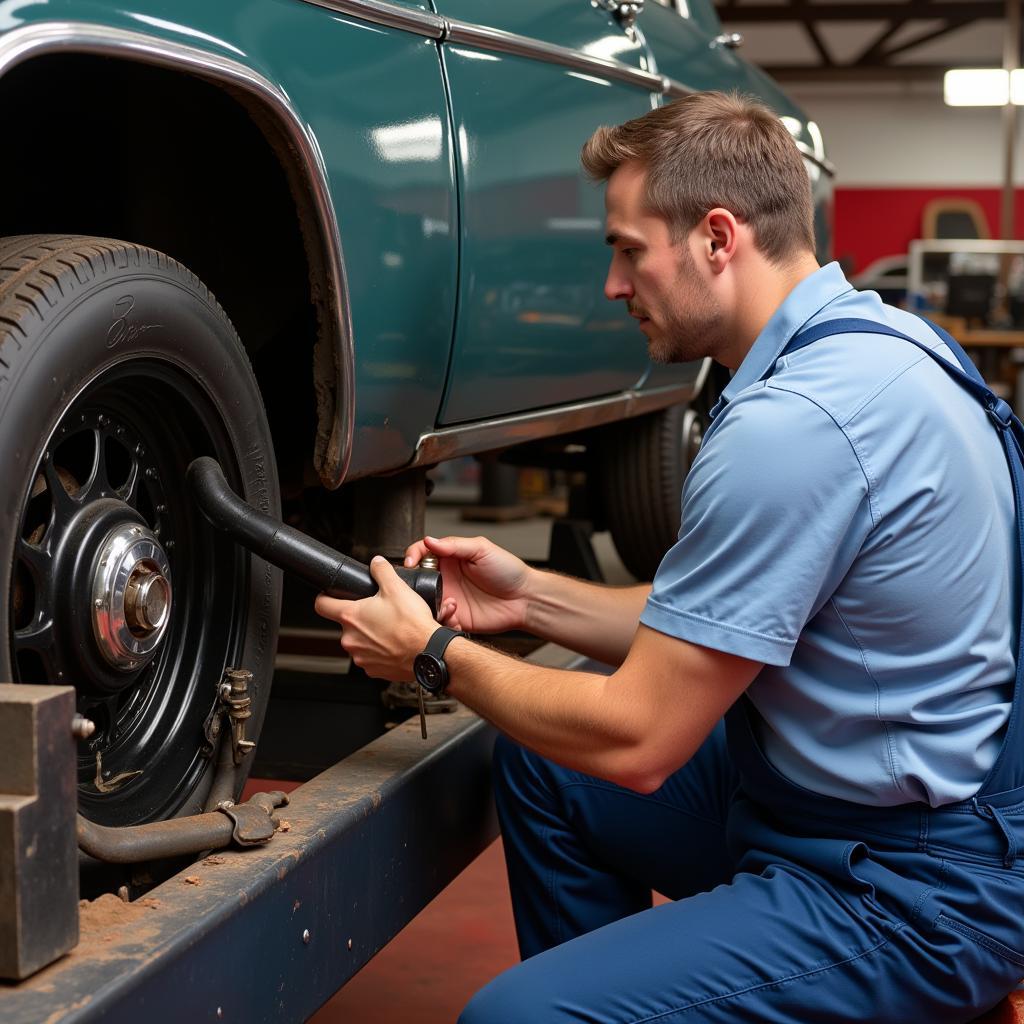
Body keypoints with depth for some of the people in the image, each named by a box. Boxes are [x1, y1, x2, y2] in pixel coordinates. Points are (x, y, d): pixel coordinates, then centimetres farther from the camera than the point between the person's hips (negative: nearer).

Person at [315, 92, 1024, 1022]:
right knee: (539, 761, 16)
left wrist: (435, 653, -7)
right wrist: (529, 597, 7)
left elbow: (638, 742, -21)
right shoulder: (867, 343, 5)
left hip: (914, 893, -10)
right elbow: (704, 631, 13)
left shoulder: (792, 422, -27)